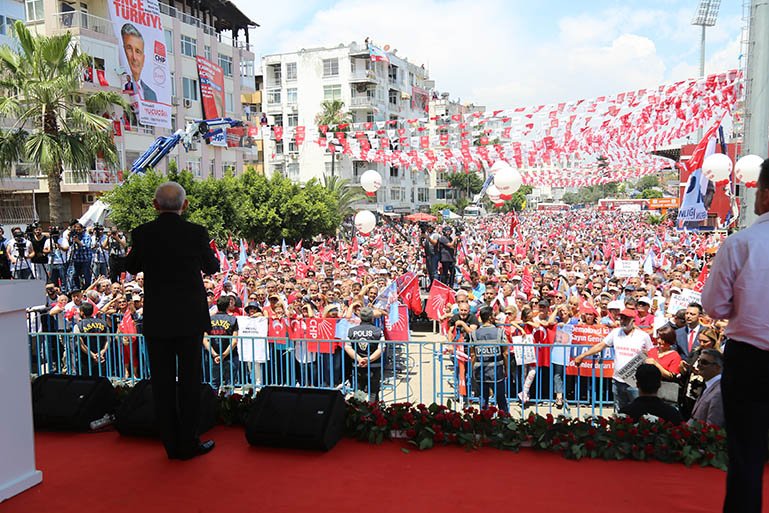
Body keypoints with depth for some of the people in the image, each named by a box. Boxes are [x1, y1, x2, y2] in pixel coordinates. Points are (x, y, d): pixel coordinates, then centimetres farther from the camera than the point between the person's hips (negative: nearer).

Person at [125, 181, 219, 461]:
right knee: (189, 379, 8)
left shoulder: (142, 233, -6)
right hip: (189, 318, -2)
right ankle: (188, 443, 15)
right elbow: (212, 268, 6)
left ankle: (171, 444, 19)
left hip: (156, 319, 2)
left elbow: (131, 267, 11)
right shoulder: (196, 233, -10)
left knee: (162, 381, 11)